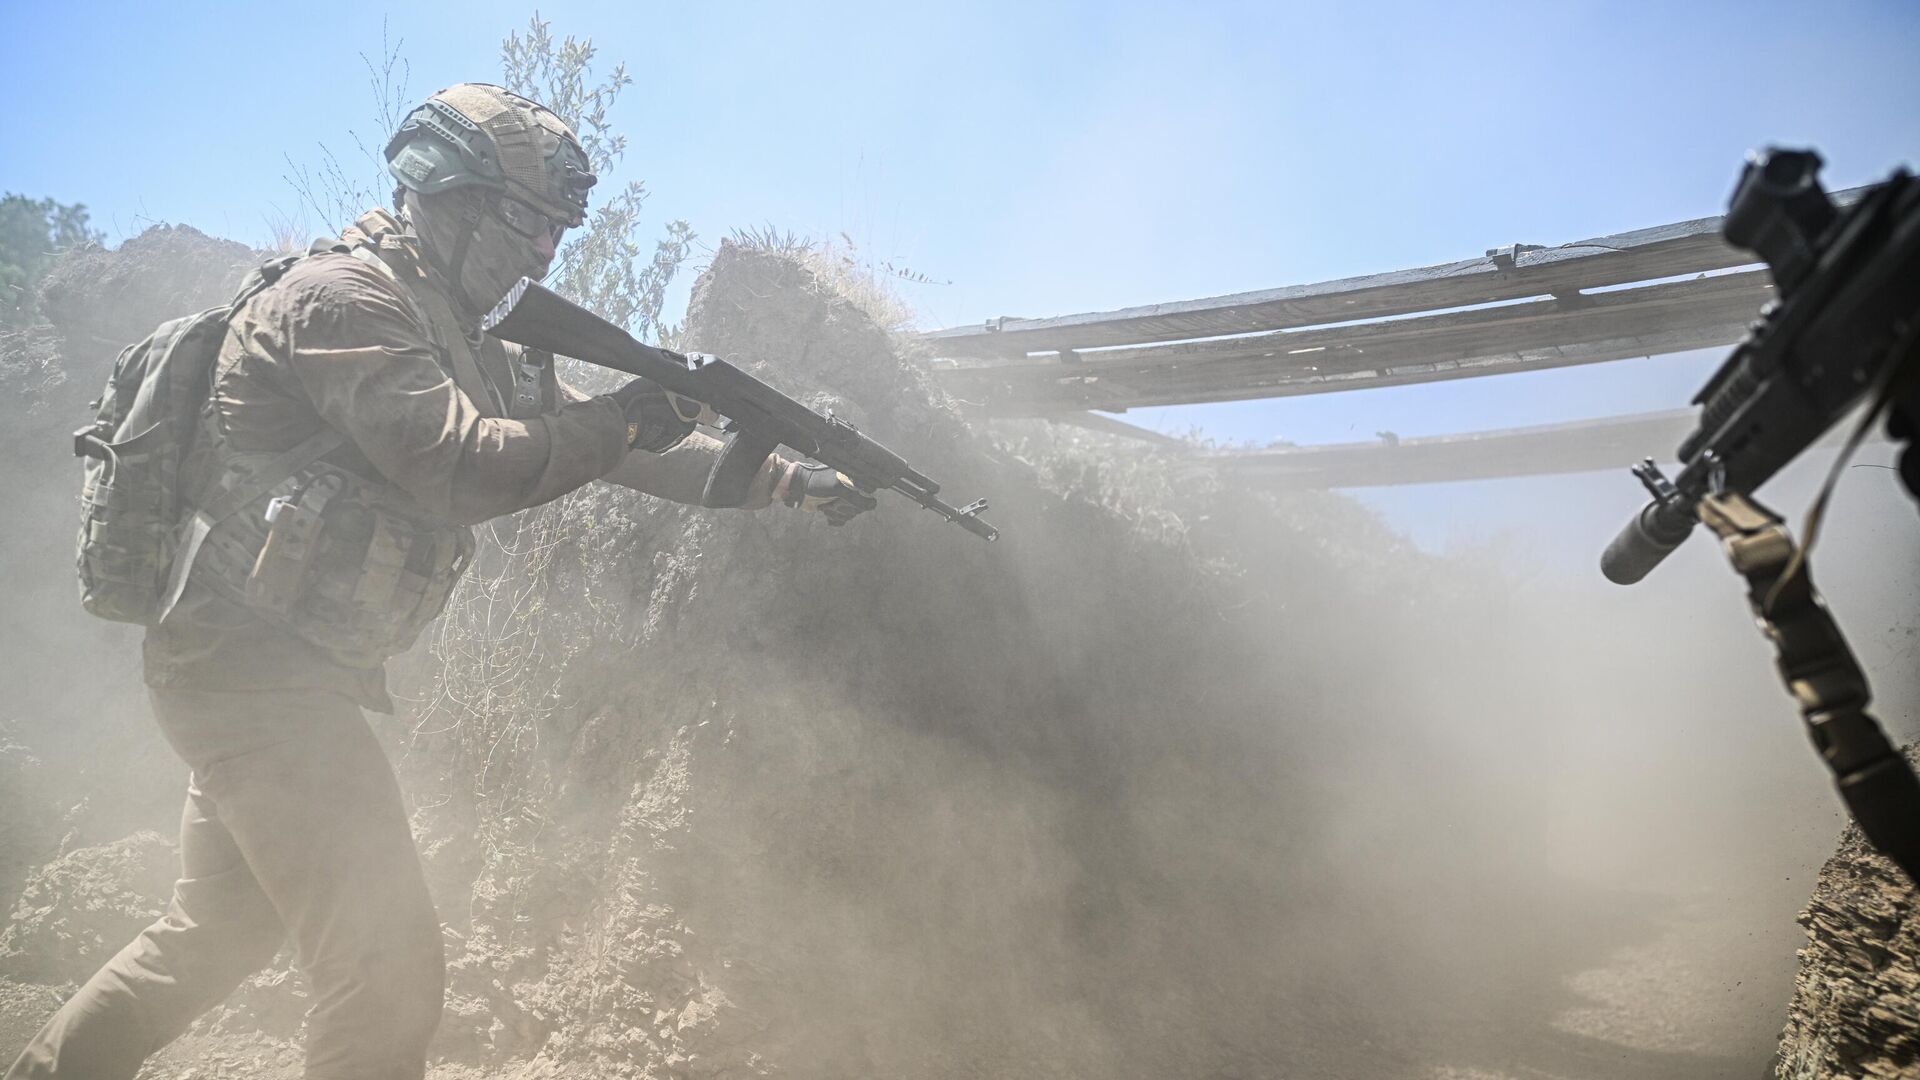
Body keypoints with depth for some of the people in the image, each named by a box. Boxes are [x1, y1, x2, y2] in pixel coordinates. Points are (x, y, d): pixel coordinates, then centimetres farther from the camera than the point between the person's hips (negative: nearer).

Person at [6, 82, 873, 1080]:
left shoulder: (476, 346, 13)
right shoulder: (345, 296, -14)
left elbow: (595, 438, 12)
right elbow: (461, 466, -25)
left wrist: (783, 479, 5)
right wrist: (621, 420, -16)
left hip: (279, 672, 10)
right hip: (250, 657, -10)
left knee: (216, 935, 24)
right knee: (390, 963, -10)